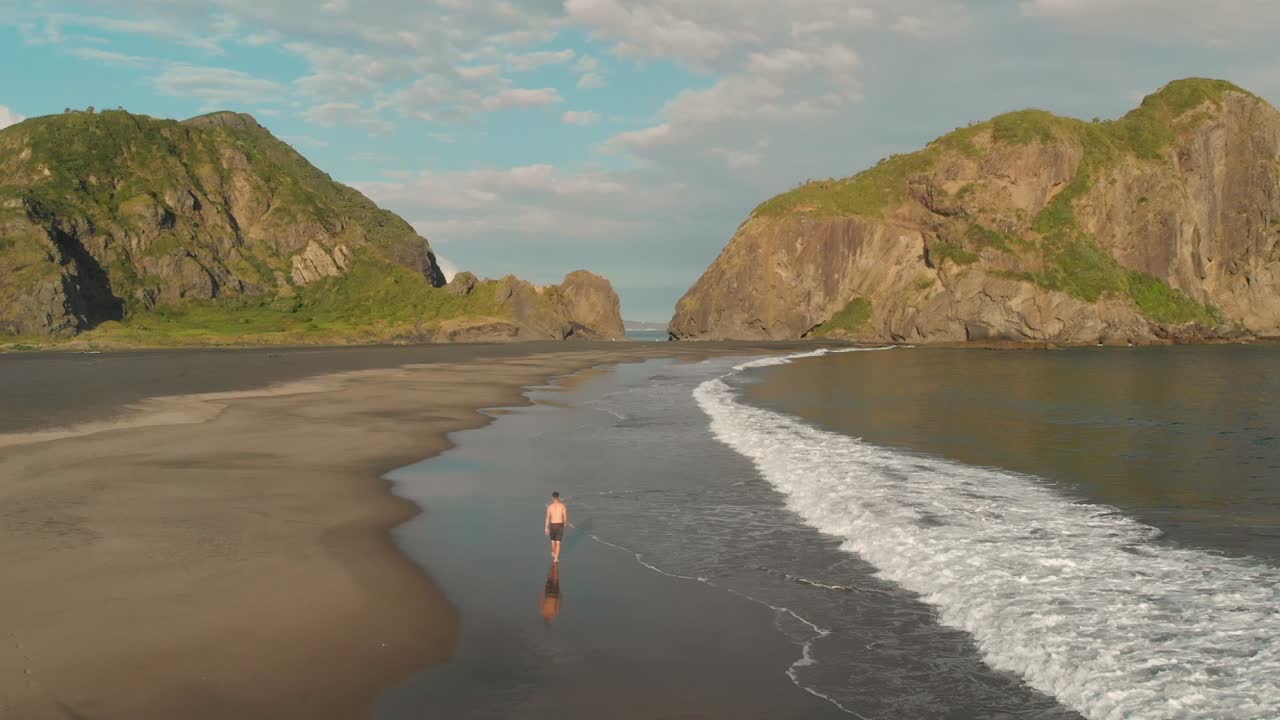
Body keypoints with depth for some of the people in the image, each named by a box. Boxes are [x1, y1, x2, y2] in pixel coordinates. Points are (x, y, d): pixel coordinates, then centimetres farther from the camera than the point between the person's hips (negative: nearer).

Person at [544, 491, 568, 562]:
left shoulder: (549, 506, -6)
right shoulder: (562, 505, -7)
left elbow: (548, 518, -9)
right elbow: (565, 516, -4)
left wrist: (546, 528, -6)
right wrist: (565, 522, 18)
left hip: (552, 525, 1)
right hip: (560, 525, -1)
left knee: (553, 540, 25)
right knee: (558, 543, 4)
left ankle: (554, 553, 47)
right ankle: (556, 558, -3)